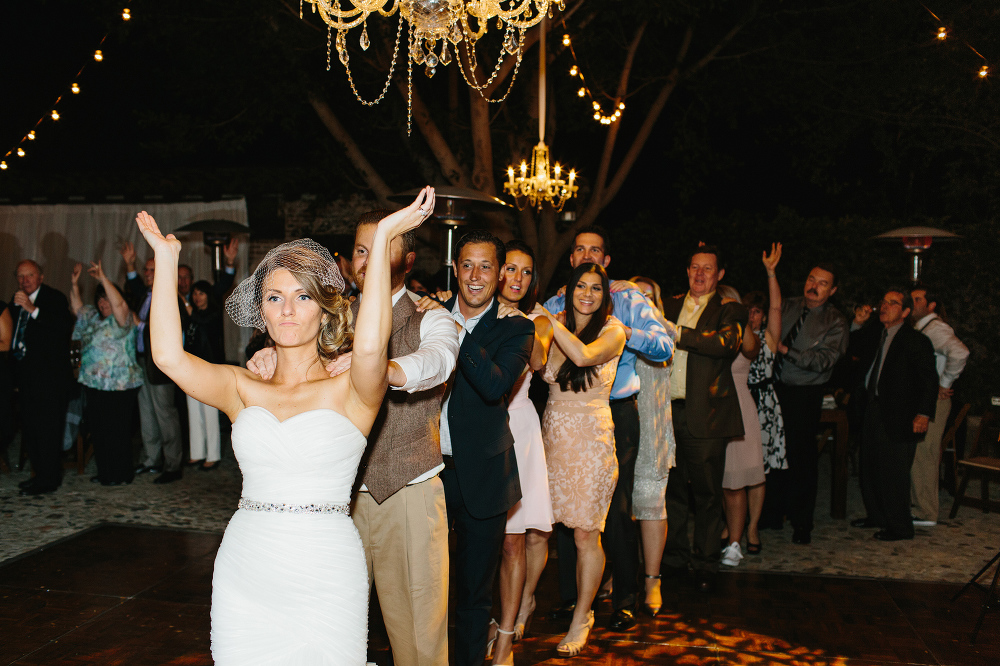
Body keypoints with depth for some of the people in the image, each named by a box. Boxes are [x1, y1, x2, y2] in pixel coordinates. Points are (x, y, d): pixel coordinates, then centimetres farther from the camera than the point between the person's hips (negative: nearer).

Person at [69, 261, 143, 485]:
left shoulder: (121, 319, -7)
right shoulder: (92, 317, 17)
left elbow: (118, 303, -25)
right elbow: (76, 306, 24)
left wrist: (103, 278, -27)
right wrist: (74, 284, 10)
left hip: (118, 386, -8)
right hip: (95, 384, 8)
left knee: (117, 432, -4)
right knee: (97, 430, 12)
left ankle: (121, 475, 6)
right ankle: (105, 472, 23)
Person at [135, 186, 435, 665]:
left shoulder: (348, 389, -4)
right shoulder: (243, 388, 6)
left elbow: (369, 346, -26)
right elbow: (168, 356, -9)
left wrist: (383, 236, -22)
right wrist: (166, 259, -3)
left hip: (325, 583, -3)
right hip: (244, 580, 3)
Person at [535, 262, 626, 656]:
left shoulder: (612, 330, -4)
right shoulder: (553, 330, 10)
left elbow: (584, 355, -23)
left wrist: (549, 319, -17)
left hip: (590, 438, -3)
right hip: (552, 434, 4)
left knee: (585, 534, 0)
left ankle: (581, 619, 16)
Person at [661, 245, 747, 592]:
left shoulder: (729, 310, 4)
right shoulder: (670, 305, 17)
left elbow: (726, 342, -16)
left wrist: (677, 333, -23)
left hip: (705, 415, -3)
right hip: (667, 411, 3)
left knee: (707, 494, 3)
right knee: (671, 490, 9)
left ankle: (705, 565, 15)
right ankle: (675, 559, 22)